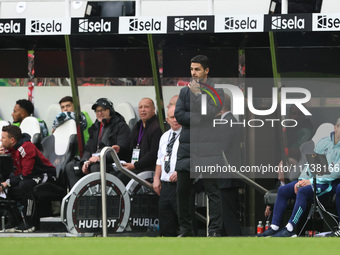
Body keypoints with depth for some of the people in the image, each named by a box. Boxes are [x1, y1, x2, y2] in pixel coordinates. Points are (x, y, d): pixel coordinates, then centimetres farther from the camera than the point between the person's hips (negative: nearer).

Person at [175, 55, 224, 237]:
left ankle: (214, 230, -5)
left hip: (208, 147, -4)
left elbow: (210, 112, -12)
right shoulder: (185, 91, 14)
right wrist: (199, 120, -9)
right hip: (187, 145, 4)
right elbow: (178, 115, 2)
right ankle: (185, 229, 13)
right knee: (182, 190, 3)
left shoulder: (216, 91, 3)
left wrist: (198, 94, -9)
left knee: (212, 190, -7)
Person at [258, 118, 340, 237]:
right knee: (283, 190, -6)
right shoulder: (323, 142, 14)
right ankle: (274, 227, -9)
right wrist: (302, 180, 1)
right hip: (311, 180, 7)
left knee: (302, 191, -33)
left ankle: (289, 229, -34)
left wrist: (312, 181, -16)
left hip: (327, 184, -7)